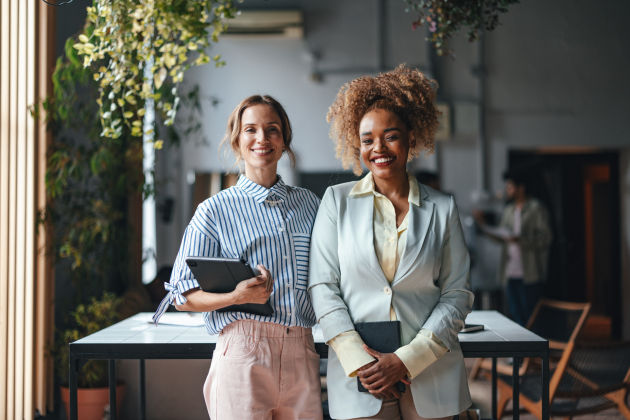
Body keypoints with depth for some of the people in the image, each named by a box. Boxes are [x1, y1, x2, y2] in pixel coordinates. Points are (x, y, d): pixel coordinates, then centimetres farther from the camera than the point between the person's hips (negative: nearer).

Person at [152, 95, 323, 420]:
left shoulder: (310, 203, 15)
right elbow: (182, 296, 1)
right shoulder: (215, 210, 3)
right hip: (243, 353, -3)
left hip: (302, 355, 3)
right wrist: (236, 297, -17)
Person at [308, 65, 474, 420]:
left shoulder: (442, 208, 4)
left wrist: (406, 360, -8)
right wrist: (359, 360, -9)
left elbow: (458, 294, 2)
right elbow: (322, 286, 1)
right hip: (358, 374, 0)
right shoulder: (337, 201, 4)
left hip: (429, 374, 1)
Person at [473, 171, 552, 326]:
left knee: (530, 317, -5)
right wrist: (482, 224, 8)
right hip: (511, 273, 7)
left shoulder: (536, 208, -4)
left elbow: (545, 239, -11)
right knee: (515, 315, 8)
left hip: (529, 275, -7)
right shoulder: (509, 211, 18)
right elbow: (500, 235, 17)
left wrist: (520, 240, -22)